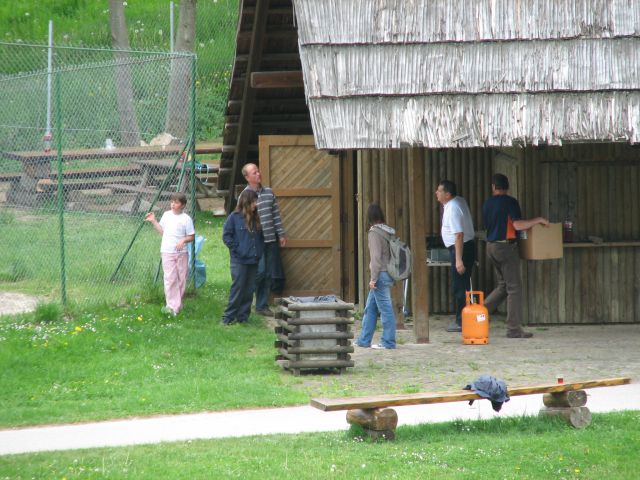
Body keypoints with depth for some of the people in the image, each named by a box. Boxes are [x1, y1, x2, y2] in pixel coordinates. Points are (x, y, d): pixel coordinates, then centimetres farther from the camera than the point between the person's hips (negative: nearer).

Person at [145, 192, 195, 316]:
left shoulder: (186, 219, -4)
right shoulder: (166, 215, 7)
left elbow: (191, 236, -2)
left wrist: (183, 241, -20)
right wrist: (153, 221, 10)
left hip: (181, 253, -1)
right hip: (167, 252, 1)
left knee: (181, 278, 6)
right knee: (170, 278, -9)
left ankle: (177, 304, 20)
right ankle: (172, 306, -14)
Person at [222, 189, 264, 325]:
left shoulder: (256, 218, 10)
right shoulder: (234, 217, -6)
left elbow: (261, 237, 18)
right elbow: (226, 236, -6)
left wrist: (260, 251, 5)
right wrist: (236, 249, -11)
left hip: (253, 261, 6)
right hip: (239, 261, -6)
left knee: (249, 289, 8)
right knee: (237, 288, -5)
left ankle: (243, 316, 15)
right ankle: (228, 317, 2)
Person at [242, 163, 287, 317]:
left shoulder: (269, 192, 10)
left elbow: (276, 214, 15)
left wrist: (281, 234, 12)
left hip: (271, 241, 6)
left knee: (268, 275, 7)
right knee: (260, 271, -14)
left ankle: (262, 306, 14)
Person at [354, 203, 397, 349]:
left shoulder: (374, 232, -13)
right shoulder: (388, 231, 10)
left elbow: (376, 257, -17)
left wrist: (373, 278, -14)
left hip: (381, 275, -8)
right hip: (388, 274, 8)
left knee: (385, 308, -3)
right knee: (370, 308, 14)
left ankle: (388, 342, 2)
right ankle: (363, 340, 19)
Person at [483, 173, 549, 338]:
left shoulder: (487, 204, 10)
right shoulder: (510, 202, -11)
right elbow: (517, 225, -22)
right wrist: (538, 220, -10)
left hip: (491, 246, 7)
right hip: (506, 247, -7)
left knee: (503, 285, 20)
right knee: (514, 288, -2)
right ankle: (514, 329, -3)